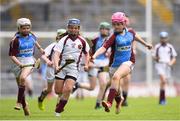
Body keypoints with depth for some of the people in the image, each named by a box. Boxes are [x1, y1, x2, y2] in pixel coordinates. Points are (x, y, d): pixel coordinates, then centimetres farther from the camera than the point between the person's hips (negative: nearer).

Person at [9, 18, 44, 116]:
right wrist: (19, 64, -25)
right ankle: (25, 107, 21)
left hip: (29, 61, 1)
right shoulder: (15, 40, -12)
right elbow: (12, 55, -13)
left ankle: (19, 102, -22)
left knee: (23, 78, -28)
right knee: (20, 85, 4)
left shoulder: (31, 36, 3)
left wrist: (40, 48, 38)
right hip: (18, 62, -1)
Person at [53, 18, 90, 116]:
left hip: (74, 68, 0)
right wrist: (56, 66, -30)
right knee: (58, 91, 0)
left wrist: (86, 64, 5)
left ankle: (58, 111, -6)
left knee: (67, 89, -19)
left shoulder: (82, 41, 3)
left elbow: (86, 53, 20)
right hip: (62, 67, 0)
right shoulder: (64, 40, -5)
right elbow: (56, 54, -14)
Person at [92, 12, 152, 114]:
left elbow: (135, 36, 24)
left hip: (128, 62, -1)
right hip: (115, 63, 1)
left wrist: (145, 43, 39)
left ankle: (109, 103, -38)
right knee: (117, 87, 13)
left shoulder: (130, 32, -1)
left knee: (116, 77, -30)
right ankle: (120, 99, 51)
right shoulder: (115, 36, -12)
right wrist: (94, 56, -43)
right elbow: (104, 47, -26)